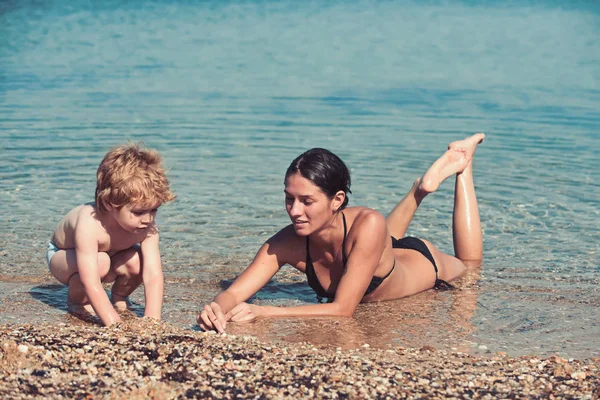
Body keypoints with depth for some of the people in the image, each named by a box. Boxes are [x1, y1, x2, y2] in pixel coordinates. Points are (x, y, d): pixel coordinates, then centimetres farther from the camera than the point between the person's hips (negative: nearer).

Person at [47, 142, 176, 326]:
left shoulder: (147, 227, -29)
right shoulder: (89, 224, -44)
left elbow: (153, 275, -34)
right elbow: (91, 283, -47)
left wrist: (151, 320, -47)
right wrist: (115, 324, -54)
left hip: (110, 256, 4)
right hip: (63, 255, -4)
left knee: (137, 261, -27)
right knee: (101, 263, -36)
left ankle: (119, 297, 6)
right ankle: (76, 301, -6)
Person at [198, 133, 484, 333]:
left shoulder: (367, 224, -48)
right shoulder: (288, 244, -37)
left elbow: (343, 309, -49)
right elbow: (234, 293, -39)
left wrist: (262, 312, -56)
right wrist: (216, 309, -64)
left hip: (421, 262, -2)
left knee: (469, 262, 32)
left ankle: (461, 167, 43)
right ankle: (420, 189, 44)